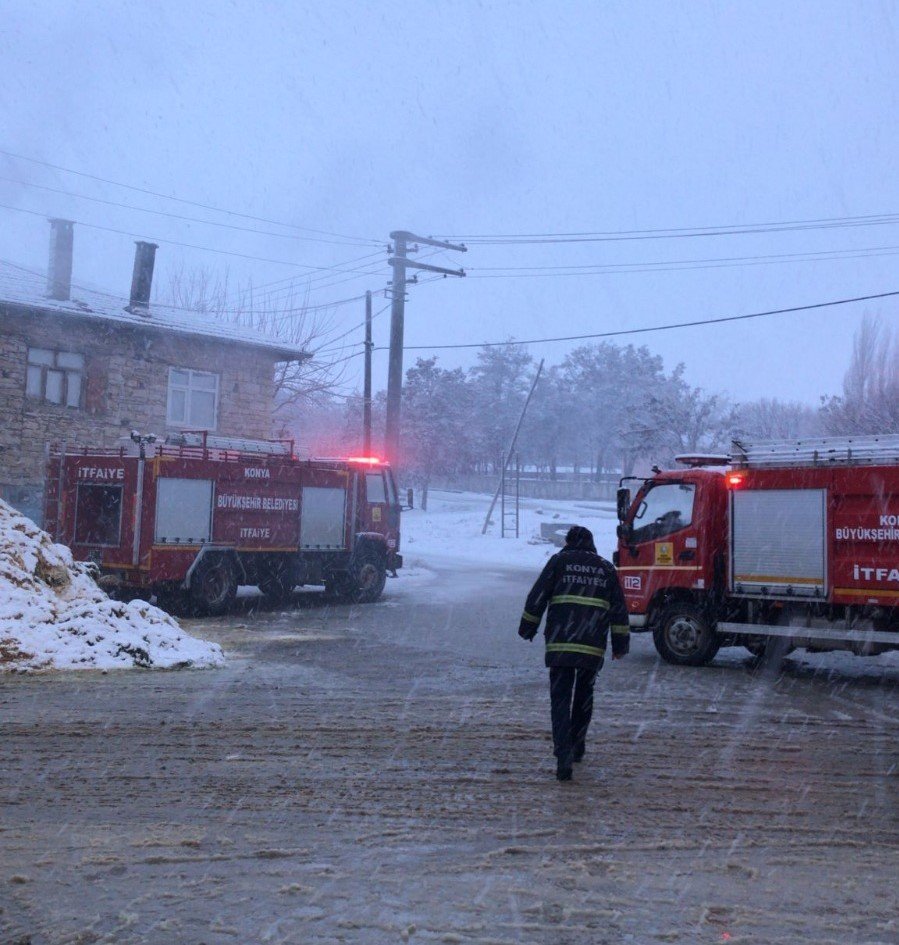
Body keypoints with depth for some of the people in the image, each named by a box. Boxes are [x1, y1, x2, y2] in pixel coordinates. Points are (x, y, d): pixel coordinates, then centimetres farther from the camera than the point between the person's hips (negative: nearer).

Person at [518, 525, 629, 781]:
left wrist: (528, 627, 12)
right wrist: (621, 643, 18)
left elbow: (537, 597, 2)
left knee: (561, 699, -2)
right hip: (593, 648, 3)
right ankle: (577, 746, 32)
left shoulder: (559, 561, 6)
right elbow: (619, 611, 13)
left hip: (560, 644, -3)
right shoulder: (607, 569, 14)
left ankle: (563, 755, -14)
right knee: (584, 696, 21)